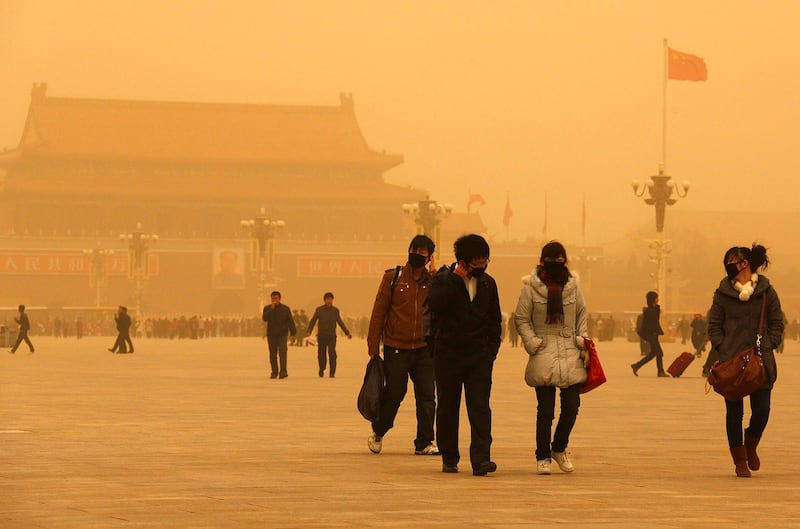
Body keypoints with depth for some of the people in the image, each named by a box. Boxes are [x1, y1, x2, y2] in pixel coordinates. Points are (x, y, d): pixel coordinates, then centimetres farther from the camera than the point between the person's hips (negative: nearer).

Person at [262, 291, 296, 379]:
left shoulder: (285, 308, 6)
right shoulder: (267, 308, 7)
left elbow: (290, 321, 7)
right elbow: (264, 318, -11)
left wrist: (293, 333, 2)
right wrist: (271, 309, -16)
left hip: (282, 334, -2)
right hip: (271, 334, 2)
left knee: (282, 351, -18)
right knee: (273, 354, 5)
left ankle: (283, 371, -21)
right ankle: (274, 372, 14)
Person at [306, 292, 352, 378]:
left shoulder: (335, 310, 4)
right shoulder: (319, 310, -1)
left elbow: (340, 322, 15)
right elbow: (312, 321, 1)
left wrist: (347, 333, 14)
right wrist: (309, 332, -13)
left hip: (332, 336, 0)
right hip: (321, 336, 0)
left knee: (332, 353, -15)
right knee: (321, 354, 6)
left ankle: (332, 373, -12)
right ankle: (321, 370, 30)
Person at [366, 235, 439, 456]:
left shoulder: (433, 281, 6)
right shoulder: (393, 278, 0)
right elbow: (378, 313, 1)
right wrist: (373, 347, -2)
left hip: (424, 349, 2)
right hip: (396, 348, -2)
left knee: (426, 396, 0)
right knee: (393, 394, 3)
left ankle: (425, 442, 8)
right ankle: (377, 434, 26)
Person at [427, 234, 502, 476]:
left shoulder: (488, 283, 10)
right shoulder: (443, 279, -2)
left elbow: (495, 319, 18)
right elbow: (434, 304, -22)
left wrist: (492, 348, 7)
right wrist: (456, 279, -21)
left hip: (479, 356, 2)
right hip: (448, 354, -2)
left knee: (480, 408, -9)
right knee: (447, 408, 6)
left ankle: (481, 458, -16)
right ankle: (449, 458, 17)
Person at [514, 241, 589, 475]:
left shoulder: (572, 286, 8)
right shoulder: (531, 287, -2)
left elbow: (582, 315, 18)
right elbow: (521, 319, 2)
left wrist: (583, 341, 7)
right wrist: (532, 343, -8)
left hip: (570, 354, 3)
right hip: (544, 356, -3)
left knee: (572, 406, 0)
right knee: (546, 409, -2)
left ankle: (559, 448, 23)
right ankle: (543, 457, 11)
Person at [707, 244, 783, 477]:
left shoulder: (766, 292, 2)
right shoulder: (723, 293, 3)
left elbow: (777, 323, 9)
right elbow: (714, 324, 8)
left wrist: (767, 347, -4)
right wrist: (721, 349, -4)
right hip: (731, 361, 0)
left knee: (761, 410, -4)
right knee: (734, 412, 1)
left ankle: (751, 445, 27)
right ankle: (740, 460, 13)